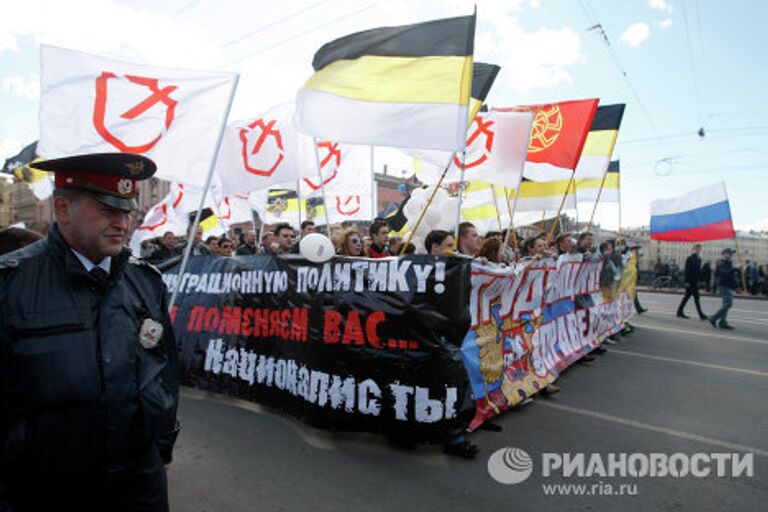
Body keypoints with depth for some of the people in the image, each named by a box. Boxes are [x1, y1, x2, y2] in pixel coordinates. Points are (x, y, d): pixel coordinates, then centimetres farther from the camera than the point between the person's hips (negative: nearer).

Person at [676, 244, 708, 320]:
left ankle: (680, 312, 16)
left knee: (687, 296, 11)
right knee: (696, 297, -7)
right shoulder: (690, 259, -12)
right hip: (690, 282, -9)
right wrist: (687, 281, -19)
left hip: (695, 281, 9)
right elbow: (687, 271, -16)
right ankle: (701, 315, -4)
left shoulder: (698, 259, 15)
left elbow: (699, 270, 21)